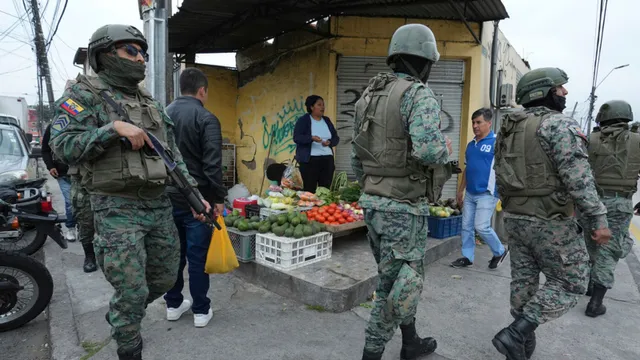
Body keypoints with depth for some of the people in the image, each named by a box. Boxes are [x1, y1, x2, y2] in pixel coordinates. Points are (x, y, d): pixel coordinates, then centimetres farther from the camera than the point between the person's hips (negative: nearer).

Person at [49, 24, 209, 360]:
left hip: (160, 206, 7)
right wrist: (114, 128, -24)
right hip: (117, 209, -6)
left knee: (165, 279, 17)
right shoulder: (84, 95, -3)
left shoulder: (152, 103, 15)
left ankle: (119, 315, 44)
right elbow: (63, 146, -14)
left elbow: (174, 157, 13)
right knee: (133, 293, -2)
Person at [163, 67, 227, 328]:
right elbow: (212, 164, -18)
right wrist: (219, 197, -9)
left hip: (168, 196, 6)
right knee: (198, 256, 3)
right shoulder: (206, 118, -12)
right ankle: (201, 311, 14)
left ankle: (173, 304, 28)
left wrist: (163, 188, 19)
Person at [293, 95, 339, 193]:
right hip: (309, 160, -5)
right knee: (309, 190, -6)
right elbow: (296, 137, -10)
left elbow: (336, 138, 14)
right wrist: (312, 138, -26)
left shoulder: (327, 120, 16)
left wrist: (329, 142, -9)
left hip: (327, 159, 5)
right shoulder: (303, 120, 0)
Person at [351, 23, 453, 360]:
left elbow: (357, 158, 15)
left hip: (373, 203, 8)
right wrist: (445, 148, -5)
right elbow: (427, 149, -28)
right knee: (397, 286, 5)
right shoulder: (419, 95, -12)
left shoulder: (368, 97, 12)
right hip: (403, 206, -8)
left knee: (401, 279, 22)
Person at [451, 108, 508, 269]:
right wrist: (461, 190, 20)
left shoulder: (496, 142, -9)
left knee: (481, 226, -7)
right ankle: (467, 257, 21)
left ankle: (500, 252, 17)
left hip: (487, 194, -7)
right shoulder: (471, 144, 13)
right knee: (466, 226, 9)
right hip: (470, 194, 7)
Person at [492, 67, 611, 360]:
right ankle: (515, 334, -1)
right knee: (570, 284, 6)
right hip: (551, 221, -7)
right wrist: (598, 218, -17)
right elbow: (577, 177, -20)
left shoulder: (508, 128, 11)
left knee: (523, 279, 15)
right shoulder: (559, 124, -13)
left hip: (514, 218, 7)